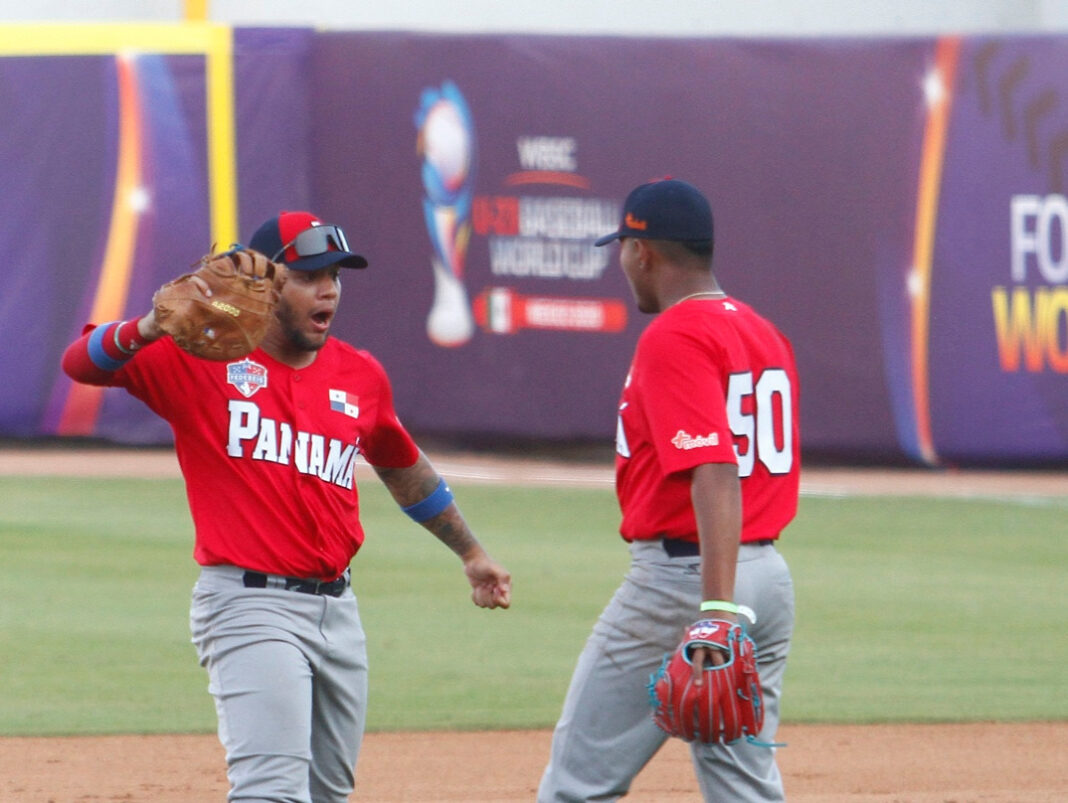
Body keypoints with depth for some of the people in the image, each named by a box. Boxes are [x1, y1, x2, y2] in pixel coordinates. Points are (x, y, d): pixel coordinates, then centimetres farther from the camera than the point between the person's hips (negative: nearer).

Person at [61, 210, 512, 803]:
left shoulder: (361, 376, 11)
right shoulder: (200, 355, -4)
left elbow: (404, 470, 29)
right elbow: (81, 363, -13)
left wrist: (469, 552, 35)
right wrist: (147, 329, -34)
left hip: (338, 612, 7)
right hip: (249, 602, -7)